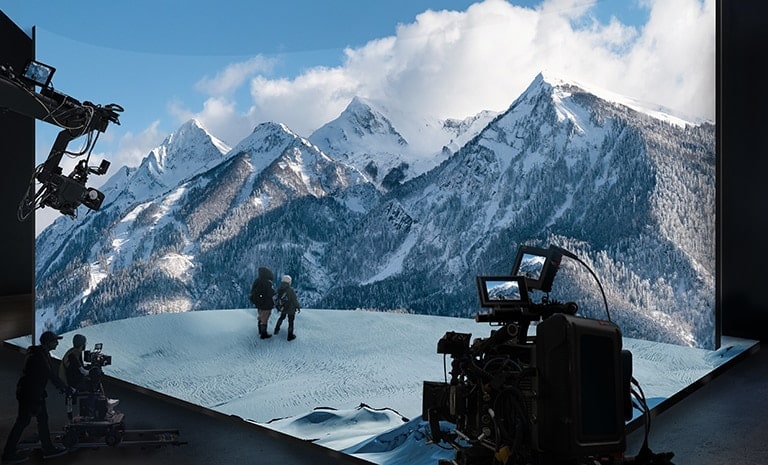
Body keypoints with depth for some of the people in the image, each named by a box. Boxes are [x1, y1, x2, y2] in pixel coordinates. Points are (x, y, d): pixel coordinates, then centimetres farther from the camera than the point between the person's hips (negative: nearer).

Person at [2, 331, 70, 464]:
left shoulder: (44, 353, 8)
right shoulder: (38, 356, -24)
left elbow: (51, 372, 14)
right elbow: (51, 375, -23)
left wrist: (62, 387, 10)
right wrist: (65, 388, -15)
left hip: (36, 392, 10)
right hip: (28, 393, -10)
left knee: (43, 418, 13)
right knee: (22, 422, -1)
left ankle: (48, 449, 20)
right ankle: (8, 454, 9)